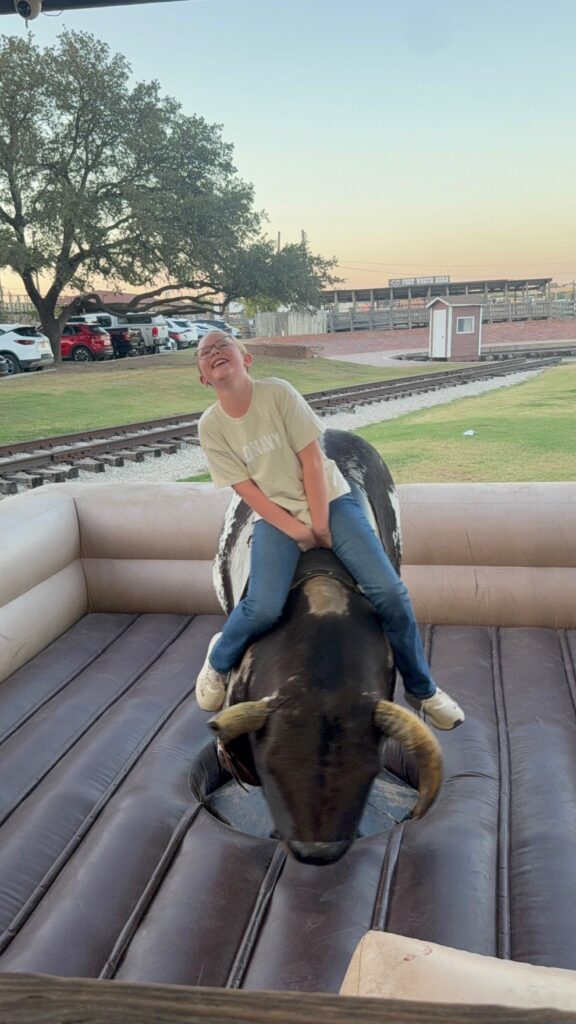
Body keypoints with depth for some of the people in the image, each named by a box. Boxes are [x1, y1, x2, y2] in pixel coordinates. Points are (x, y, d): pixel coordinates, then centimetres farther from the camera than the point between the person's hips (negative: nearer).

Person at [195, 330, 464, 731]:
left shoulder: (277, 392, -8)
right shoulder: (211, 426, -3)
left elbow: (312, 459, -8)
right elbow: (246, 488, -5)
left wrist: (321, 525, -10)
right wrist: (296, 530, -12)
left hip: (329, 500, 0)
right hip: (276, 516, 0)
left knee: (391, 593, -14)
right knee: (264, 607, -25)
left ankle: (422, 689, 8)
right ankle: (219, 660, 9)